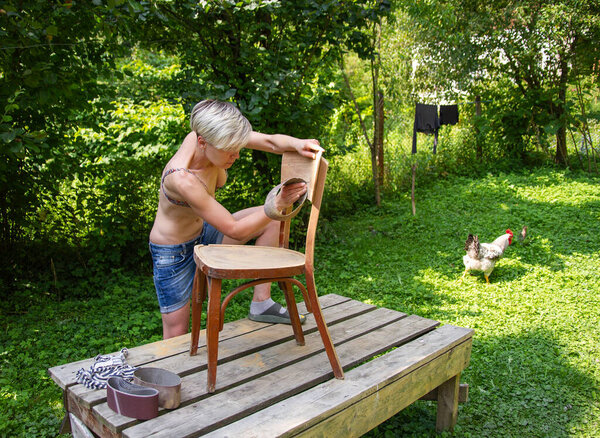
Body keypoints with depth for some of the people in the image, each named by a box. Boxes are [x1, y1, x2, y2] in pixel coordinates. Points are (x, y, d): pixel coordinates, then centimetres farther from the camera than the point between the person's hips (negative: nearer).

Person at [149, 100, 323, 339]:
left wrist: (297, 143, -33)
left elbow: (271, 141, -13)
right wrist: (278, 204, -32)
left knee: (272, 218, -3)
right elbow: (235, 231, -31)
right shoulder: (181, 179, -38)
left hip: (202, 232, 7)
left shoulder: (211, 135, -19)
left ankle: (261, 303, 1)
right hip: (173, 253, -7)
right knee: (176, 336, 0)